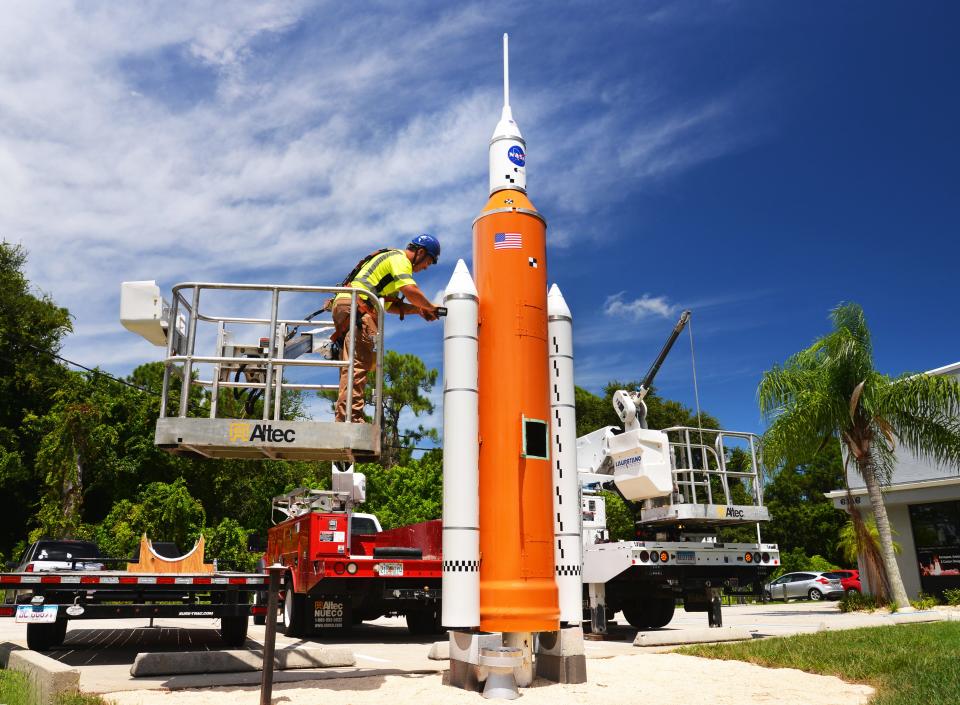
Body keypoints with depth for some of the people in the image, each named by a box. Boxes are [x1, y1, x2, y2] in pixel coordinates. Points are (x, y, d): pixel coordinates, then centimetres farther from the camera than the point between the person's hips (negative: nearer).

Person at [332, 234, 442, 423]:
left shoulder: (392, 258, 32)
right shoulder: (400, 259, 0)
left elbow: (390, 305, 27)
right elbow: (410, 291, -17)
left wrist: (418, 309, 16)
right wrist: (429, 306, 1)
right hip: (355, 305, -10)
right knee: (359, 363, -18)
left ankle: (344, 419, 5)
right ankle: (350, 418, -25)